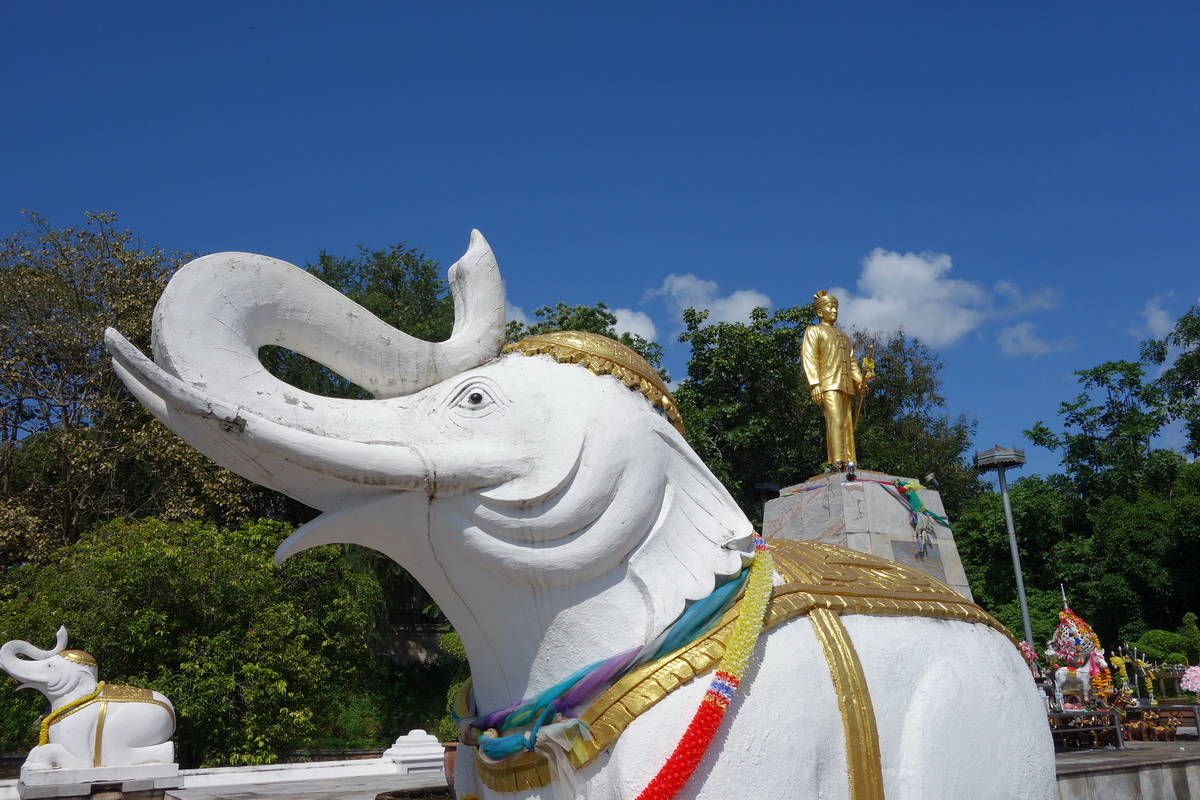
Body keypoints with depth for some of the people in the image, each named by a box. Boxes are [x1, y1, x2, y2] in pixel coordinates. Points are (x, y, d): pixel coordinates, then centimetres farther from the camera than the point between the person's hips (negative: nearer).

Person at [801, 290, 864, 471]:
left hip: (846, 386, 7)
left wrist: (859, 381, 8)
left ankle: (850, 463, -3)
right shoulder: (814, 331, 11)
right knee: (835, 420, -21)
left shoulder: (843, 336, 33)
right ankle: (837, 462, -29)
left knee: (847, 424, -1)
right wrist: (814, 383, -16)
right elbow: (808, 357, -3)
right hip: (828, 384, -7)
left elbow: (852, 362, 27)